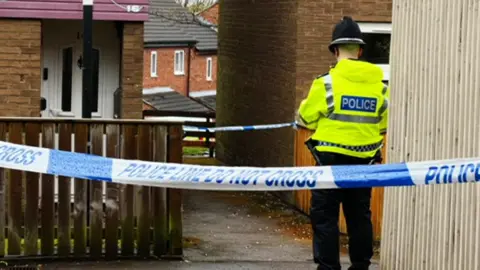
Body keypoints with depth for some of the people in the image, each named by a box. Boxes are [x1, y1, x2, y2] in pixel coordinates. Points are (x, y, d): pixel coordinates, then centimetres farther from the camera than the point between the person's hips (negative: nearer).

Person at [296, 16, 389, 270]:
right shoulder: (379, 84, 1)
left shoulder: (327, 82, -12)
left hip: (332, 159, -4)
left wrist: (304, 107, 21)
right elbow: (384, 124, 10)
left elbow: (305, 119, -1)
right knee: (359, 215, 14)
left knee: (325, 215, 3)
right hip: (364, 161, 4)